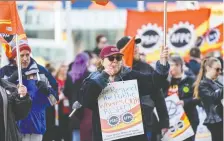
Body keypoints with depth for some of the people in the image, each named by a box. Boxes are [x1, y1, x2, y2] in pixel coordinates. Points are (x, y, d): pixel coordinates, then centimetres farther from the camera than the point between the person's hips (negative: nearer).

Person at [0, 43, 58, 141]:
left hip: (35, 125, 2)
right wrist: (11, 80, -18)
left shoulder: (40, 71, 8)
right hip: (13, 127, -2)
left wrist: (47, 90, -12)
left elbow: (54, 98, 10)